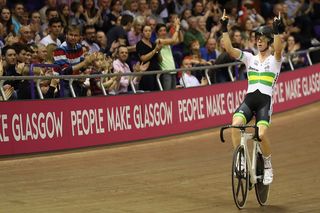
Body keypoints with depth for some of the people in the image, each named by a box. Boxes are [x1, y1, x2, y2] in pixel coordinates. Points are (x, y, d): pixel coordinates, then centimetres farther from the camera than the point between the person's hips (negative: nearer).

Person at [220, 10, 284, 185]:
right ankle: (240, 160, -14)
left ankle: (268, 167, 3)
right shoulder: (250, 58, 15)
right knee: (235, 124, -27)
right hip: (248, 99, 3)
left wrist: (276, 30, -32)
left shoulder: (274, 60, 7)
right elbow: (229, 49, 3)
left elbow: (278, 49, -18)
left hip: (265, 100, -3)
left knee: (262, 134, -21)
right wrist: (224, 29, -8)